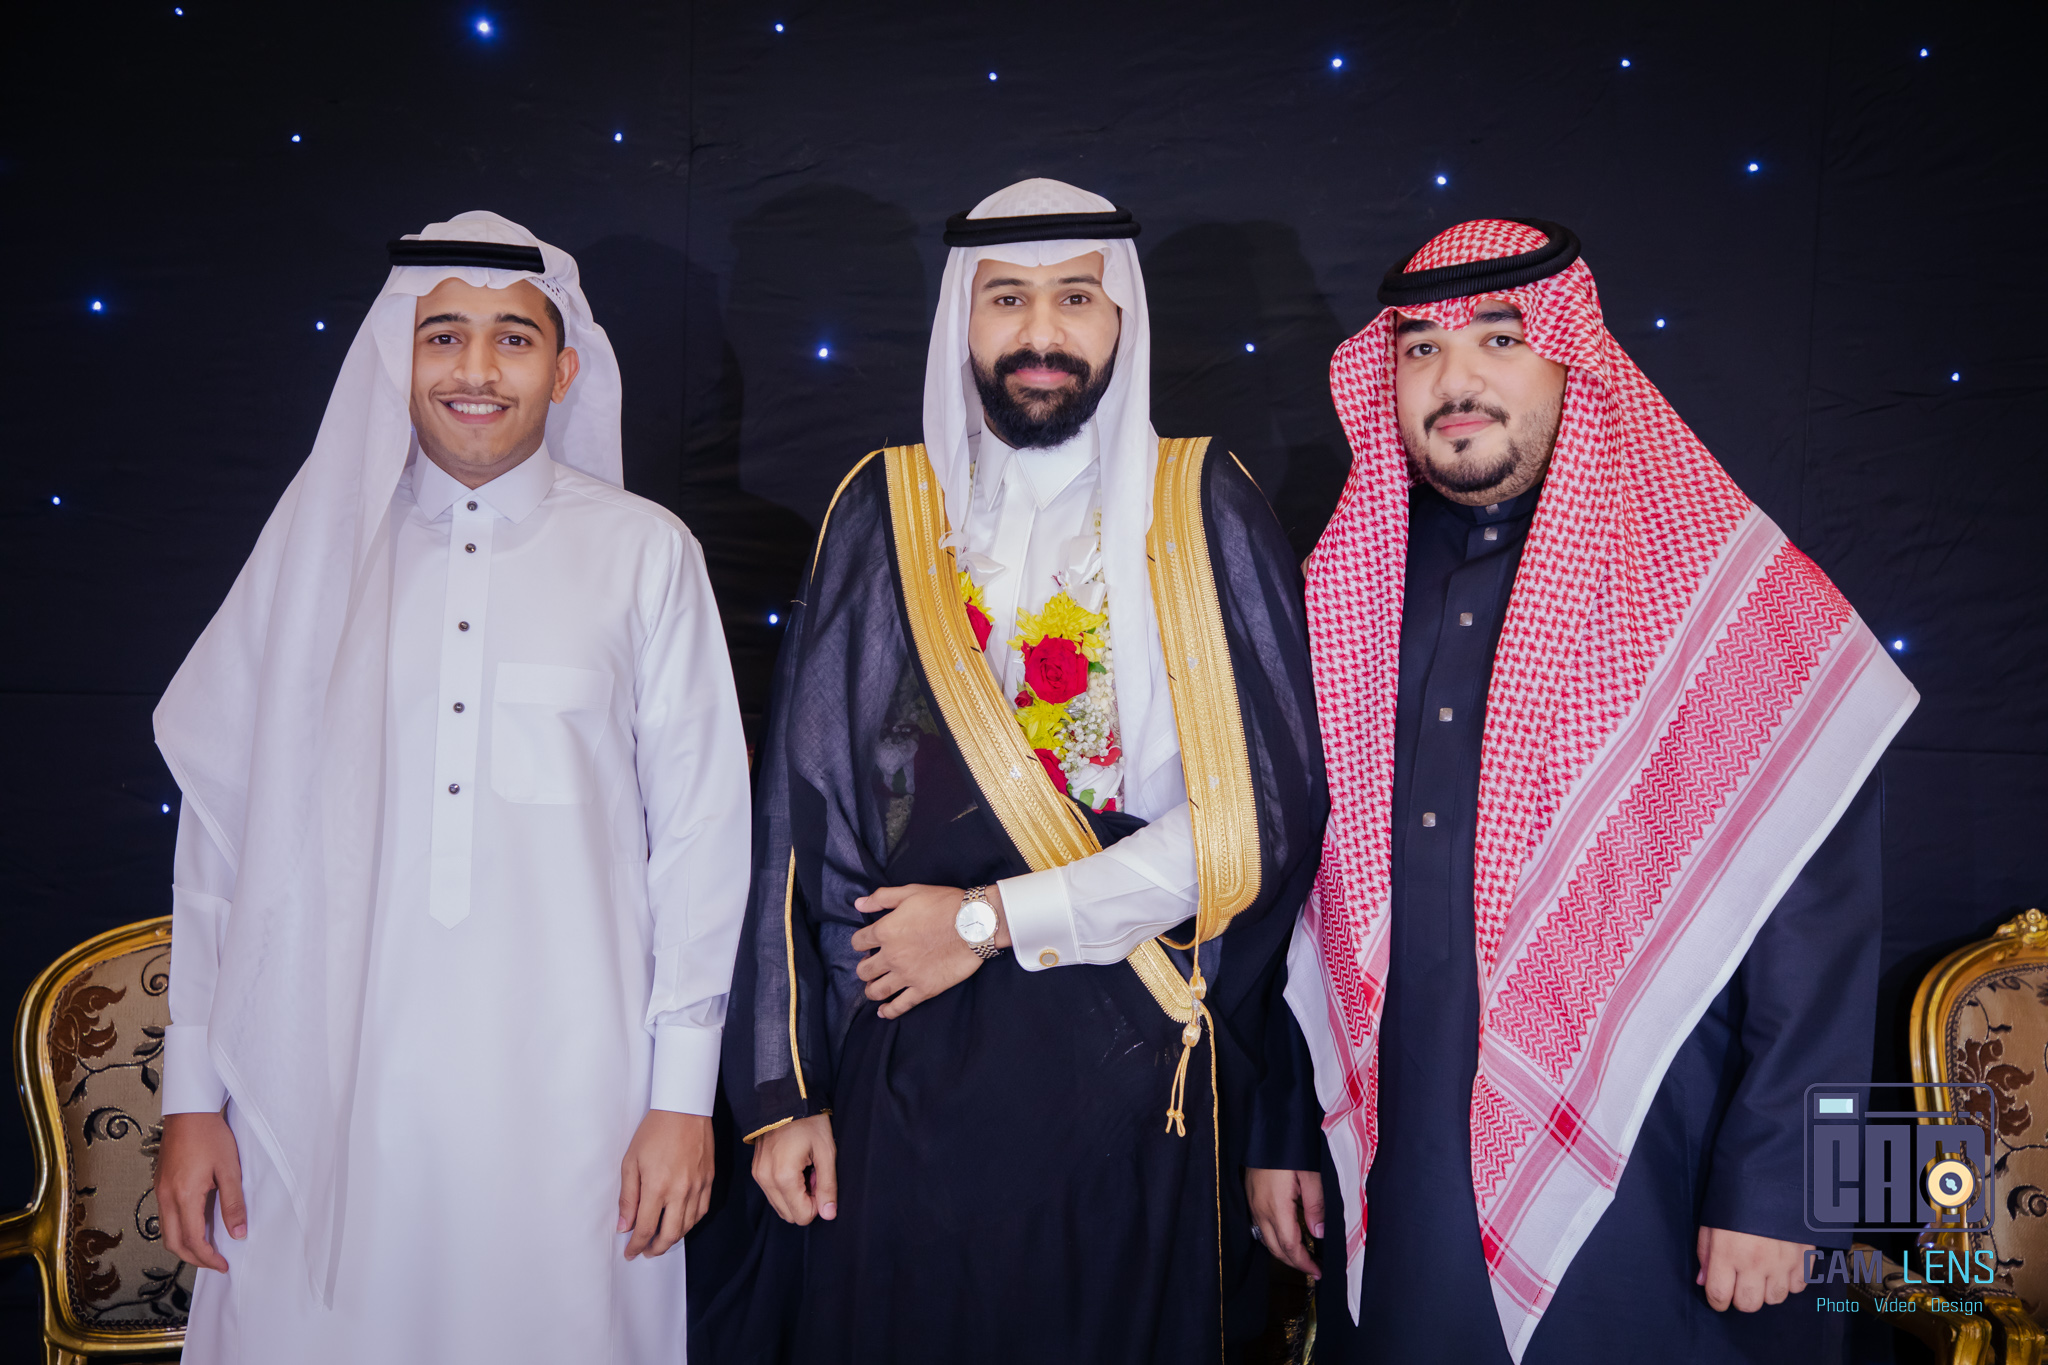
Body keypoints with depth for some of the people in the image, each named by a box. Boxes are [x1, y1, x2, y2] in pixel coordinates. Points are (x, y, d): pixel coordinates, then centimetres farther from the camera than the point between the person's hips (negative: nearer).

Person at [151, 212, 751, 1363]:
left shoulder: (643, 552, 2)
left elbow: (700, 826, 1)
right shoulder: (317, 543, 6)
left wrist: (685, 1094, -2)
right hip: (326, 1098, 1)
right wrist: (193, 1095, 6)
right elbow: (223, 824, 7)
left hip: (565, 1097, -1)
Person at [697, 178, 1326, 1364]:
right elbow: (800, 813, 4)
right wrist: (781, 1089, 0)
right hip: (908, 1073, 1)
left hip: (1139, 1081, 0)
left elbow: (1270, 816, -7)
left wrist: (992, 920, -9)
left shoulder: (1206, 511, 0)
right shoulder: (889, 512, 4)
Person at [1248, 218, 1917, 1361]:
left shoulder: (1733, 600, -8)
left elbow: (1815, 915, -8)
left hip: (1644, 1197, -3)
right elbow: (1290, 876, 8)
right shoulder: (1342, 593, 4)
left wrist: (1772, 1183, -10)